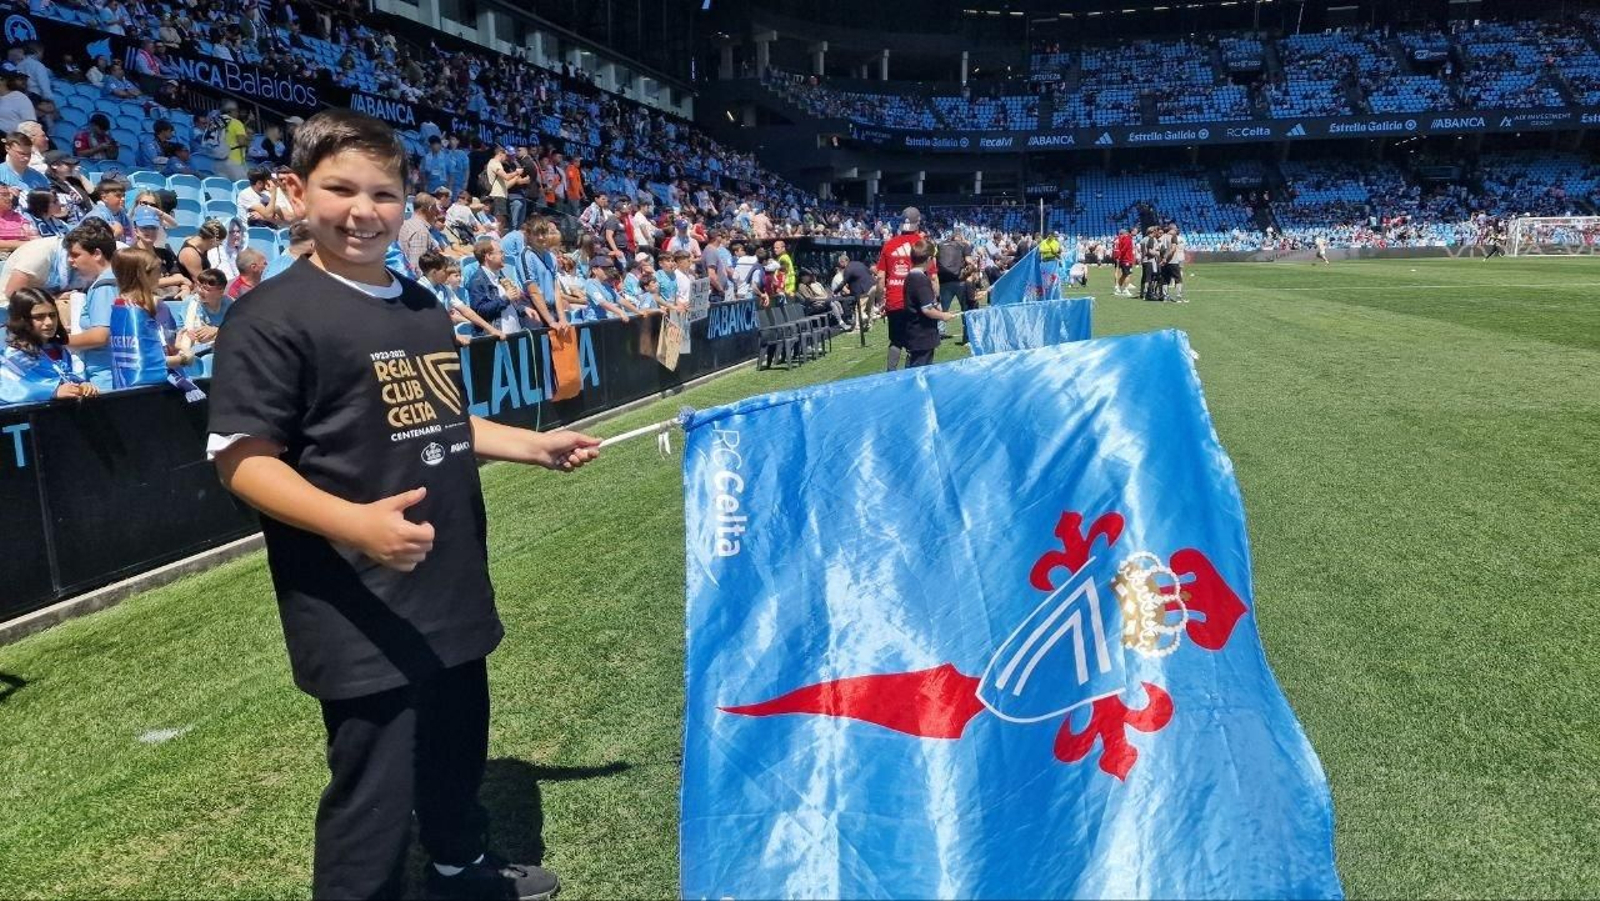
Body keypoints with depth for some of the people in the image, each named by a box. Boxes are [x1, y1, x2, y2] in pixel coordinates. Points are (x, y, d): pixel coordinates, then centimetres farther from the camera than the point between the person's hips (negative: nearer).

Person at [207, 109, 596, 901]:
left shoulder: (424, 310, 12)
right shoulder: (272, 316, -13)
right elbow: (242, 459, -17)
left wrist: (533, 445, 15)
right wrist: (352, 522, -32)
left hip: (452, 591, 8)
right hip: (362, 616, -8)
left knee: (459, 752, 25)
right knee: (374, 802, 0)